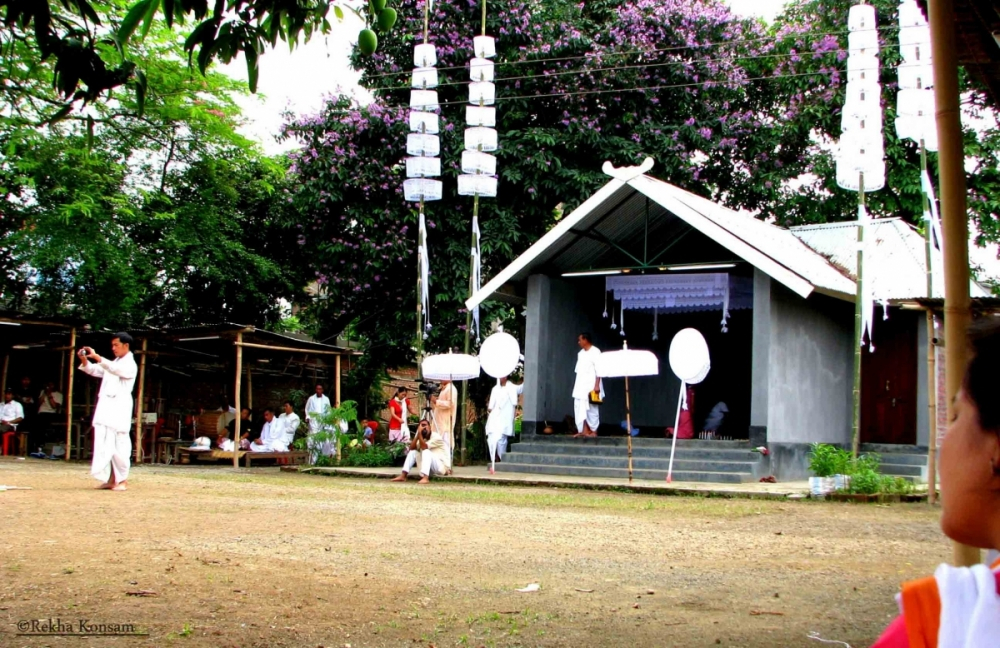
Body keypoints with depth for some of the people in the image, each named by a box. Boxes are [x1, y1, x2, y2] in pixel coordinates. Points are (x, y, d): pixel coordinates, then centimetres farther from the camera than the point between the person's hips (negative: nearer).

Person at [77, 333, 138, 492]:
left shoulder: (130, 365, -3)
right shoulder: (112, 364, 23)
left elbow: (116, 369, -22)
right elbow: (93, 370, 19)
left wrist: (96, 357, -29)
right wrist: (84, 359, -1)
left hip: (119, 410, -7)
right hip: (105, 409, 7)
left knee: (119, 446, -5)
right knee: (103, 445, 3)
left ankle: (121, 480, 2)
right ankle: (110, 479, 6)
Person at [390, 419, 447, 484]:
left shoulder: (436, 437, -14)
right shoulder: (422, 437, 7)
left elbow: (424, 447, -28)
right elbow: (411, 448, -8)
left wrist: (420, 434, -28)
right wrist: (418, 435, -16)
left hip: (441, 466, -7)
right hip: (429, 469, 7)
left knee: (426, 451, -30)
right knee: (413, 452, -3)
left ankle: (425, 478, -47)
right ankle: (403, 476, -12)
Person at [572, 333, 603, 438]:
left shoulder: (595, 352, -8)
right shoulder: (580, 353, 15)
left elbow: (598, 370, -13)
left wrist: (597, 385, -19)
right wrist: (577, 385, 12)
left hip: (591, 386, -7)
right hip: (581, 386, 7)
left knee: (592, 409, -3)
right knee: (580, 408, 2)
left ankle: (593, 431, 3)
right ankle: (584, 430, 4)